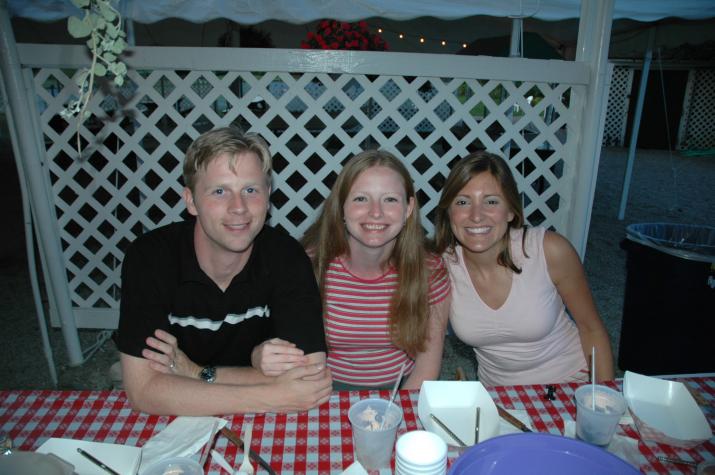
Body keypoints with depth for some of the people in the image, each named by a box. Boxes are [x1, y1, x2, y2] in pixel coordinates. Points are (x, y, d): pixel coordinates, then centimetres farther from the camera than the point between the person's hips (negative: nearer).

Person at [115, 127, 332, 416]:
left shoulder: (286, 257, -15)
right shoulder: (148, 258, -16)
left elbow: (313, 379, -18)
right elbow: (143, 389, -20)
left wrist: (198, 373, -19)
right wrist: (273, 397, -25)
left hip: (257, 426, 1)